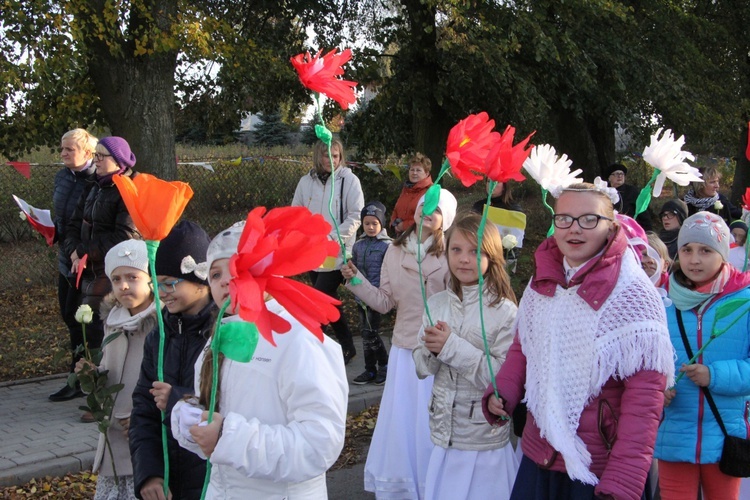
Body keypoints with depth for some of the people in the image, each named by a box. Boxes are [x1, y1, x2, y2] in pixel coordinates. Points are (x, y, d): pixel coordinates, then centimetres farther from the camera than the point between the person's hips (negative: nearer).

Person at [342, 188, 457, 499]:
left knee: (431, 427, 7)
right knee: (400, 424, 14)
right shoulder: (395, 251, 4)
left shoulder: (449, 257, -11)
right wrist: (356, 280, -3)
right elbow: (384, 303, 6)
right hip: (404, 351, 4)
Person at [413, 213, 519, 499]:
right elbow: (421, 368, 6)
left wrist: (453, 347, -22)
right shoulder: (436, 304, 3)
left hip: (486, 441, -4)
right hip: (443, 433, 4)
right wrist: (431, 349, -16)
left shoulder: (505, 311, -13)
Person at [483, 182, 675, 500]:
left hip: (598, 469, -5)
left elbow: (644, 397, -17)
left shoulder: (633, 294, -15)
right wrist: (501, 393, -3)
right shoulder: (542, 282, 2)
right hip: (537, 455, 5)